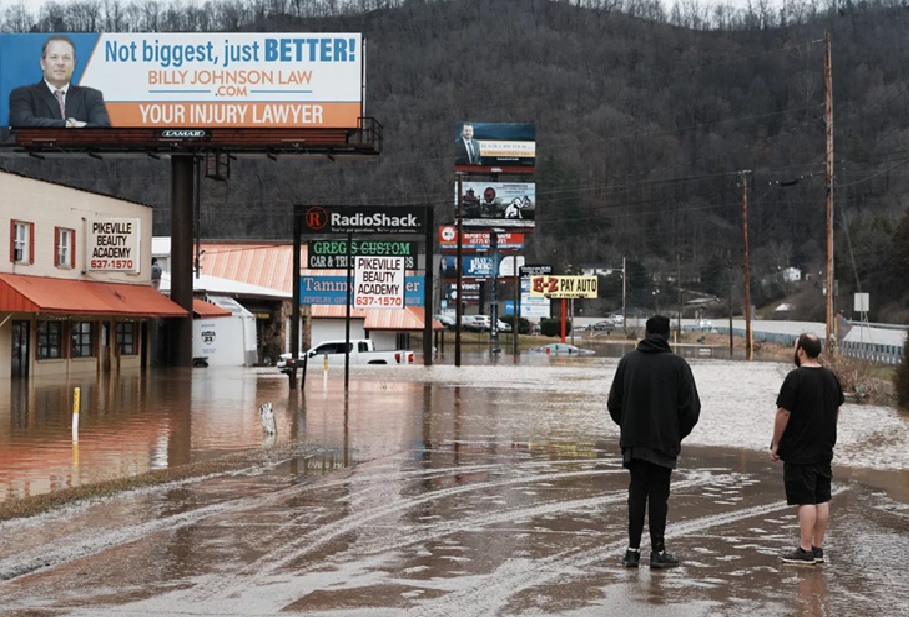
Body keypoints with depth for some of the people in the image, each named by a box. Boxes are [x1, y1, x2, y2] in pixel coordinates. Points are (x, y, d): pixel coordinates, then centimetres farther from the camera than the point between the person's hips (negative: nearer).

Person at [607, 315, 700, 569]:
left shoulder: (628, 361, 2)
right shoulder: (677, 364, -7)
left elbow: (614, 403, 5)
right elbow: (690, 407, -7)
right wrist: (679, 433, 8)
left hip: (633, 440, 3)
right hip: (665, 442, -3)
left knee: (637, 491, 9)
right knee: (659, 494, 3)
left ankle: (633, 550, 7)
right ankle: (658, 552, 5)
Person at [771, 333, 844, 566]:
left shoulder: (796, 378, -15)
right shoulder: (831, 377, 8)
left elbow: (783, 413, -16)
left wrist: (775, 444, -7)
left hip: (800, 451, -7)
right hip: (824, 450, 8)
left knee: (806, 500, -6)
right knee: (822, 499, 10)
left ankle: (806, 551, -5)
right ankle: (818, 549, 16)